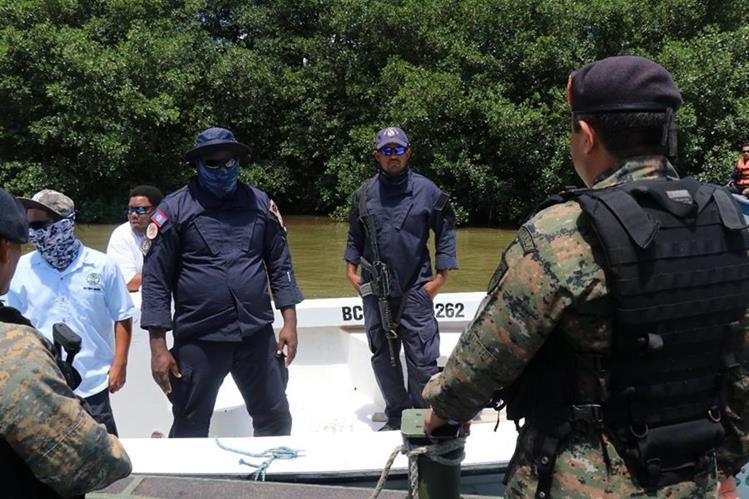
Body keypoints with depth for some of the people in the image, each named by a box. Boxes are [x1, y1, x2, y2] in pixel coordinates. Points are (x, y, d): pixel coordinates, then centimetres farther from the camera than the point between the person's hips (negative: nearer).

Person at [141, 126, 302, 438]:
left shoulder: (260, 203, 5)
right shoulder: (174, 209, -4)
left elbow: (280, 264, 10)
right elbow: (155, 280, -4)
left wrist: (290, 322, 3)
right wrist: (158, 347, -8)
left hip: (257, 335, 3)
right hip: (198, 341, -2)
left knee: (276, 422, 14)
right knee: (189, 432, 11)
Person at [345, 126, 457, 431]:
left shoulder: (427, 190, -1)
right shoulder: (364, 193, 6)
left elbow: (445, 233, 3)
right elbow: (355, 235, 17)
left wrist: (441, 276, -1)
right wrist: (351, 268, 8)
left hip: (416, 291, -3)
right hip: (375, 291, 3)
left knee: (422, 360, -4)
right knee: (383, 358, 12)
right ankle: (397, 417, 28)